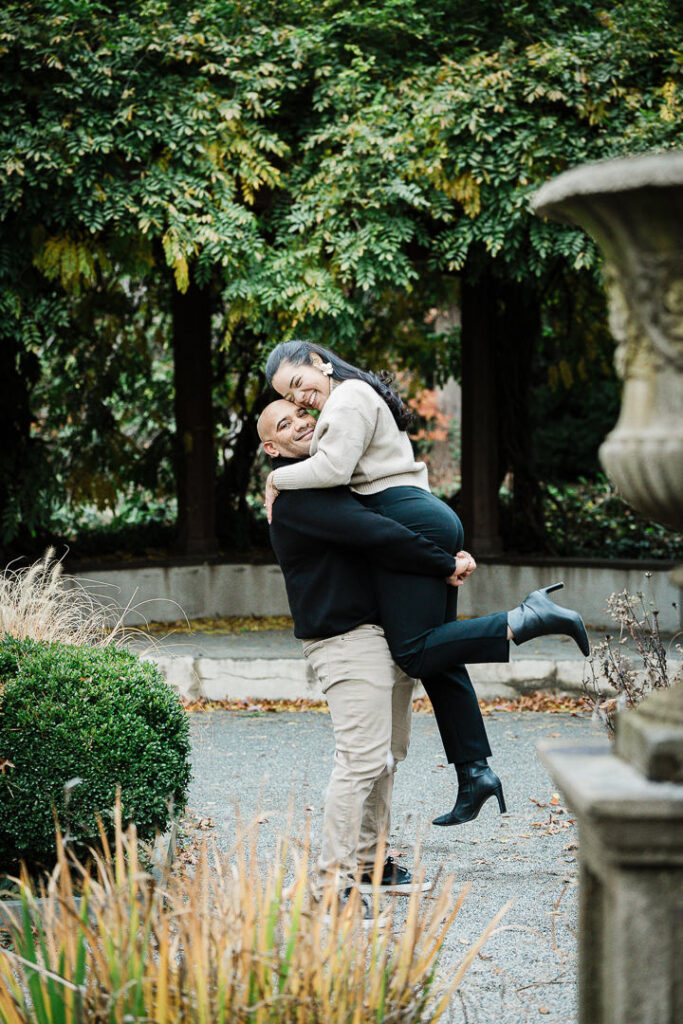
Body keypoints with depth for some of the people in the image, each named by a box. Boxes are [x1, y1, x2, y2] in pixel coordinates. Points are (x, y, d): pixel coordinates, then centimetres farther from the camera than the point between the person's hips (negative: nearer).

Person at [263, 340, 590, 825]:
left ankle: (527, 620, -21)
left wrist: (278, 478, -5)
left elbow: (333, 467, -18)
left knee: (415, 653, -14)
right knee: (437, 654, 8)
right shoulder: (364, 398, 26)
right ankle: (475, 772, 6)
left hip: (411, 523, -11)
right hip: (436, 520, 11)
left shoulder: (349, 399, -6)